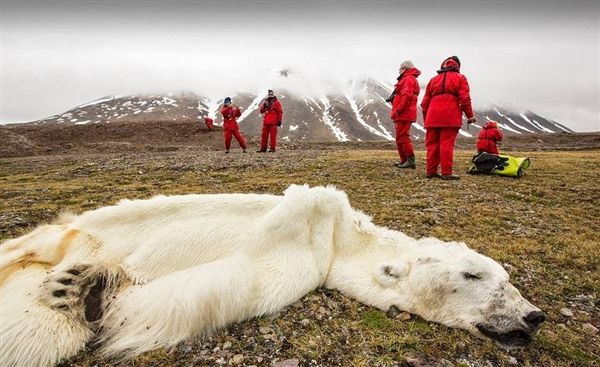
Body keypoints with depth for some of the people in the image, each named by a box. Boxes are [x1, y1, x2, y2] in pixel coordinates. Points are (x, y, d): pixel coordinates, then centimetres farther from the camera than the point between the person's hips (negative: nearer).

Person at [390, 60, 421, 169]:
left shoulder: (408, 79, -9)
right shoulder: (406, 79, 24)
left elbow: (406, 96, -21)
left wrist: (397, 110, -22)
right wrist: (396, 111, 16)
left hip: (404, 114, -11)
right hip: (404, 114, 11)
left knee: (402, 137, -12)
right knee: (400, 137, 14)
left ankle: (410, 160, -11)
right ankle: (404, 160, 18)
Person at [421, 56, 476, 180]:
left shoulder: (434, 79, 21)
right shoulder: (460, 78, 10)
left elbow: (425, 102, 17)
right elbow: (465, 98, -2)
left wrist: (426, 119, 24)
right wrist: (470, 115, 3)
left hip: (433, 117, 4)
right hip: (450, 118, -4)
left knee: (432, 144, 8)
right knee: (447, 144, -6)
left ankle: (431, 171, 11)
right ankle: (446, 173, -6)